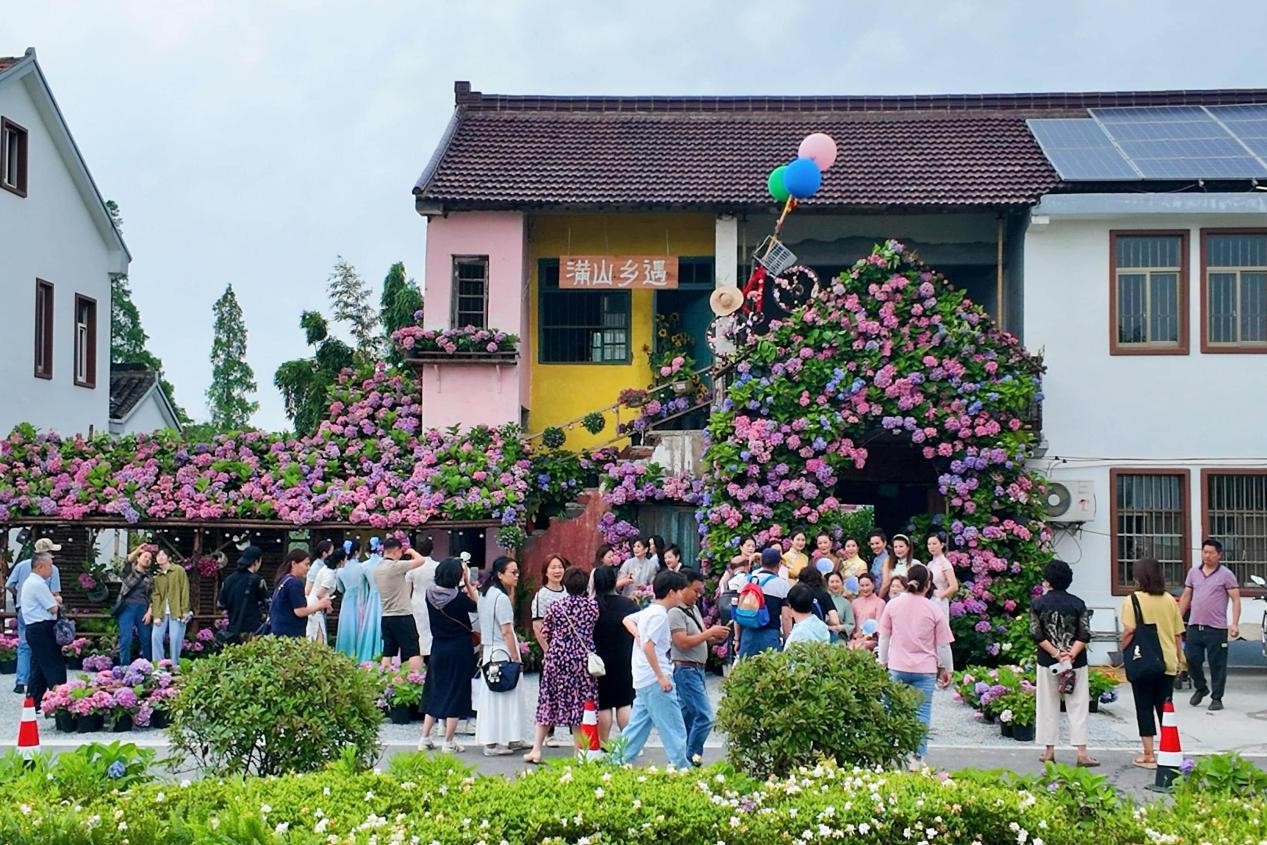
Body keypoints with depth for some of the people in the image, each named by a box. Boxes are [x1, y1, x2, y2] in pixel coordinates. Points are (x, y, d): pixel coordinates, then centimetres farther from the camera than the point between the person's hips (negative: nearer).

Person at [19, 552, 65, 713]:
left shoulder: (29, 582, 17)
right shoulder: (38, 584, -16)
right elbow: (54, 609, -16)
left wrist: (53, 601, 6)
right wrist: (57, 604, 4)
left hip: (33, 628, 10)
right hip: (42, 630, -10)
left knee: (38, 666, 13)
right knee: (55, 666, -9)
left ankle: (34, 703, 15)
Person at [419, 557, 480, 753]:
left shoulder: (430, 593, -4)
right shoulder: (458, 597, -19)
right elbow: (476, 606, -2)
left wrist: (463, 587, 9)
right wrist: (468, 583, -4)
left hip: (438, 649, 5)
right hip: (459, 649, -5)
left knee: (434, 692, 16)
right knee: (456, 693, 5)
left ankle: (425, 738, 18)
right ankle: (448, 742, 8)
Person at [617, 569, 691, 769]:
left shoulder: (648, 610, 15)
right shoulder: (659, 614, -14)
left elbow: (627, 620, 32)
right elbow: (648, 646, -22)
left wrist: (638, 634, 14)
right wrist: (661, 677, -20)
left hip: (643, 680, 10)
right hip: (656, 680, -10)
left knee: (638, 726, 12)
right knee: (674, 729, -4)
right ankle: (681, 767, -2)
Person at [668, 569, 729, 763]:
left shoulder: (694, 608, 15)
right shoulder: (675, 612, -14)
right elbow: (683, 642, -21)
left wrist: (716, 636, 1)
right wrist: (710, 633, -17)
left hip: (697, 670, 10)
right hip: (685, 670, -10)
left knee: (688, 716, 12)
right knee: (705, 716, -13)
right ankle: (690, 758, -5)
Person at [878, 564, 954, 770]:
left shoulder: (893, 604, 0)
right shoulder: (934, 609, -4)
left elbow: (884, 636, 7)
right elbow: (943, 644, 1)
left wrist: (883, 662, 18)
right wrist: (946, 669, 12)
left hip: (897, 668, 2)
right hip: (925, 669, -2)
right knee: (922, 712, 2)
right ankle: (917, 758, -1)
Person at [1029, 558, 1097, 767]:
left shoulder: (1038, 604, -3)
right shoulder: (1078, 604, -1)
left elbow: (1037, 635, -9)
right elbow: (1085, 635, -8)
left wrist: (1056, 654, -9)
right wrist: (1071, 654, -12)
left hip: (1047, 662, 0)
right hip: (1076, 663, 0)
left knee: (1048, 705, 9)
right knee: (1078, 706, 3)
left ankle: (1049, 750, 13)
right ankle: (1082, 752, -2)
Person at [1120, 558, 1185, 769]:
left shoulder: (1133, 600, -9)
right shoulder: (1170, 600, 4)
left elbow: (1129, 631, -18)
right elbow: (1178, 634, 8)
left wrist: (1123, 651, -4)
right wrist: (1179, 659, 17)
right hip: (1168, 662, 4)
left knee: (1144, 708, 4)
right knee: (1165, 707, 13)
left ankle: (1149, 755, 5)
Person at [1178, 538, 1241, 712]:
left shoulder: (1226, 574, -2)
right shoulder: (1193, 572, 11)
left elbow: (1236, 600, -5)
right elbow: (1185, 597, 17)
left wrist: (1235, 624, -15)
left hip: (1216, 628, -4)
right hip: (1194, 626, 4)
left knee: (1217, 664, 1)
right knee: (1191, 659, 4)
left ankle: (1217, 698, 12)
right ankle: (1200, 688, 28)